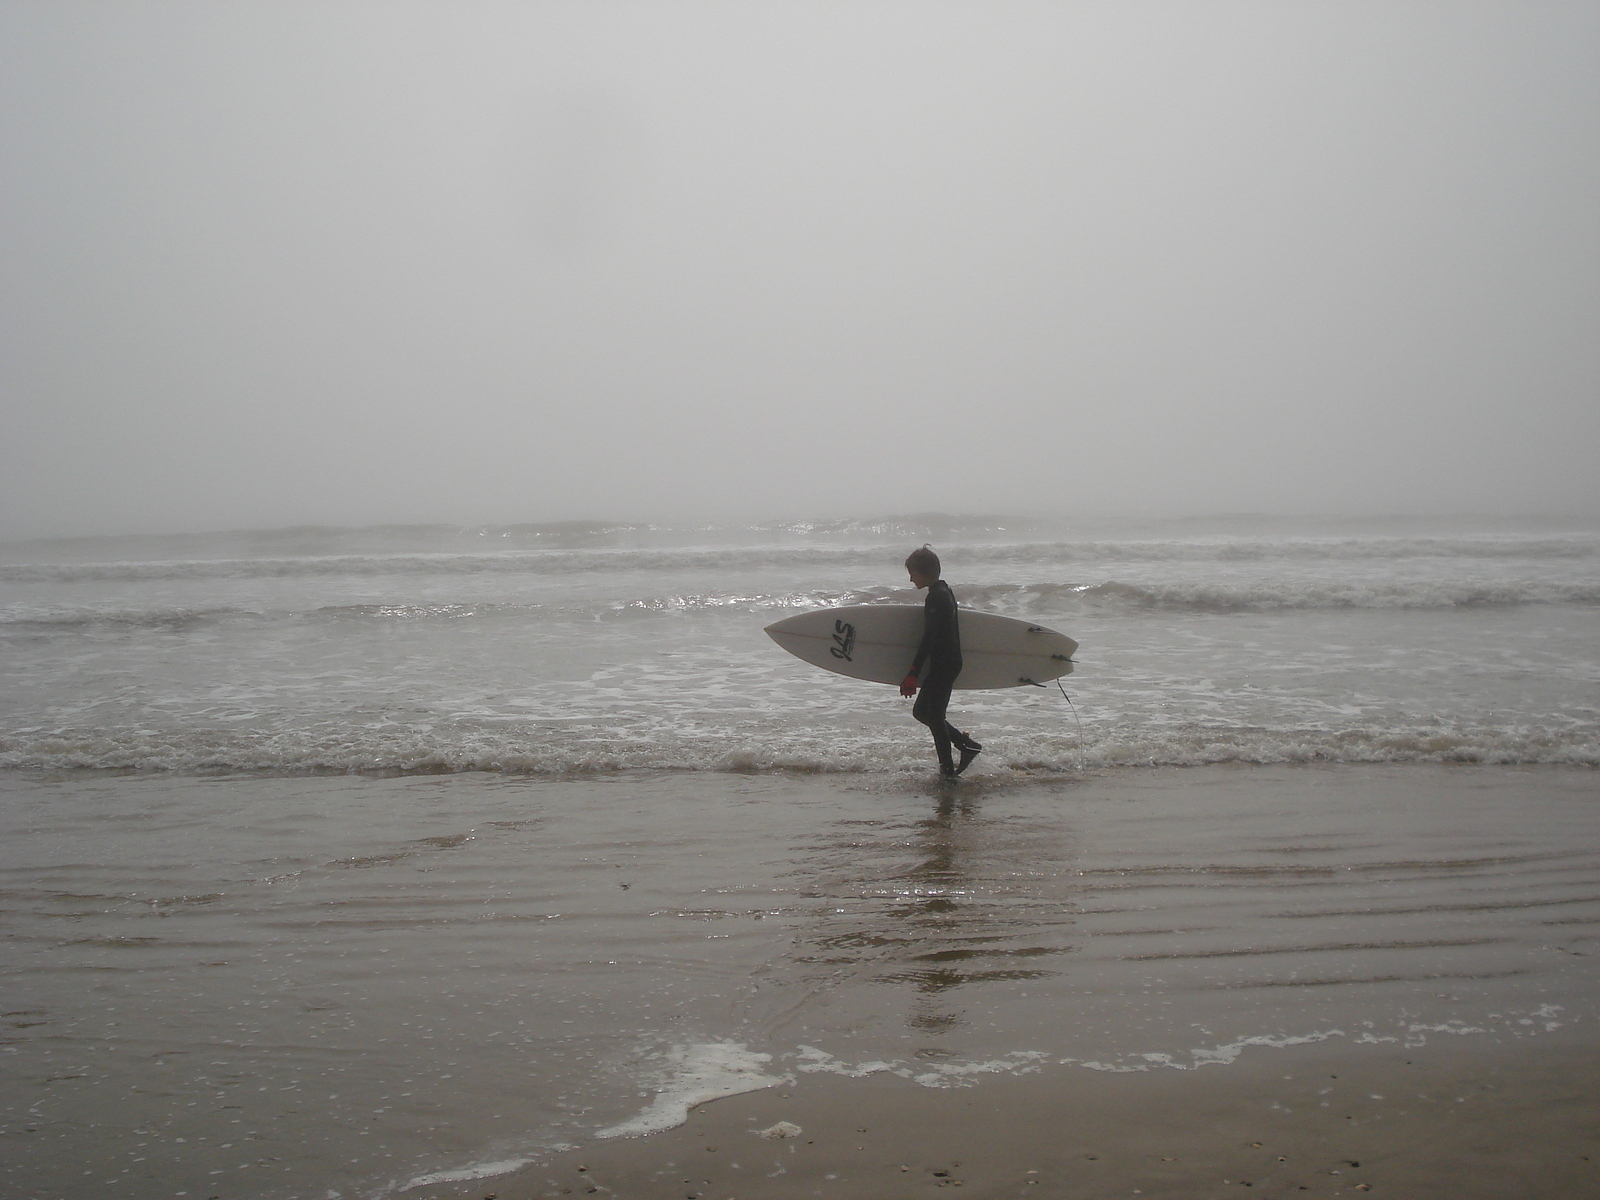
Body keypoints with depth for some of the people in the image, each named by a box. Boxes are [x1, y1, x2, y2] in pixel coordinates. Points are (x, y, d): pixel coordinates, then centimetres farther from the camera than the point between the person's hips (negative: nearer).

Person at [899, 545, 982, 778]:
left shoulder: (937, 597, -19)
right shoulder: (944, 591, 12)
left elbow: (929, 639, -23)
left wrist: (913, 675, -23)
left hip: (943, 666, -10)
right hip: (947, 664, 10)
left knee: (934, 716, -1)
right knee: (921, 711, 15)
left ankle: (947, 769, 7)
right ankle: (967, 745, 21)